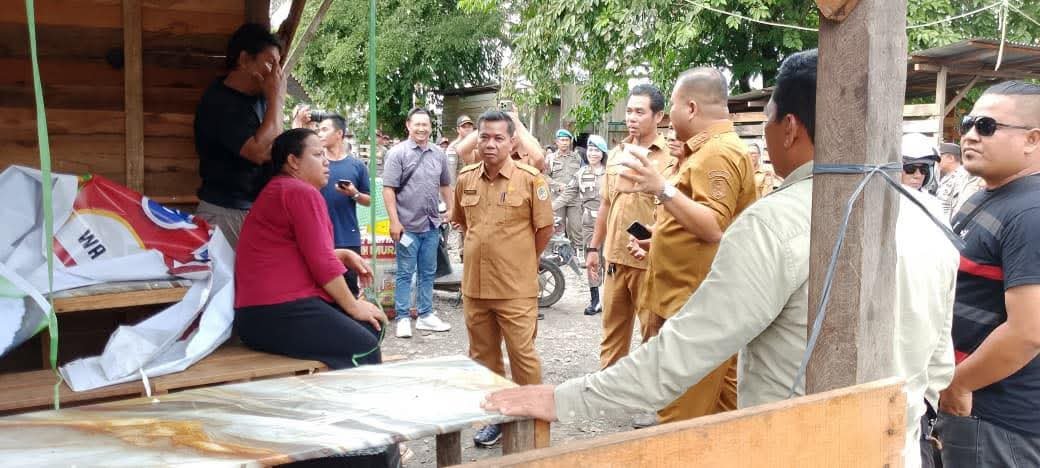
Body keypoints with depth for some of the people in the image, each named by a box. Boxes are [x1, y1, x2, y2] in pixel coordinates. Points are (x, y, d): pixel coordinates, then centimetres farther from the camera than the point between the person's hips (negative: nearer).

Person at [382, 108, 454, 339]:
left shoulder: (438, 154, 8)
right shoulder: (397, 153, -7)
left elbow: (445, 185, 20)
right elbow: (388, 189, -11)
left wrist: (451, 209, 12)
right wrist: (394, 221, -16)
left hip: (432, 225, 5)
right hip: (408, 225, -5)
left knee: (428, 273, 13)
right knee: (405, 274, 2)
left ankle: (425, 315, 24)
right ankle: (402, 318, 10)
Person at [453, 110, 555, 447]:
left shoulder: (530, 179, -10)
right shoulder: (465, 178, 4)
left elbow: (544, 229, -3)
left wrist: (522, 262, 6)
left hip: (516, 287, -5)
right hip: (474, 285, 5)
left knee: (522, 354, 2)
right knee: (483, 355, 14)